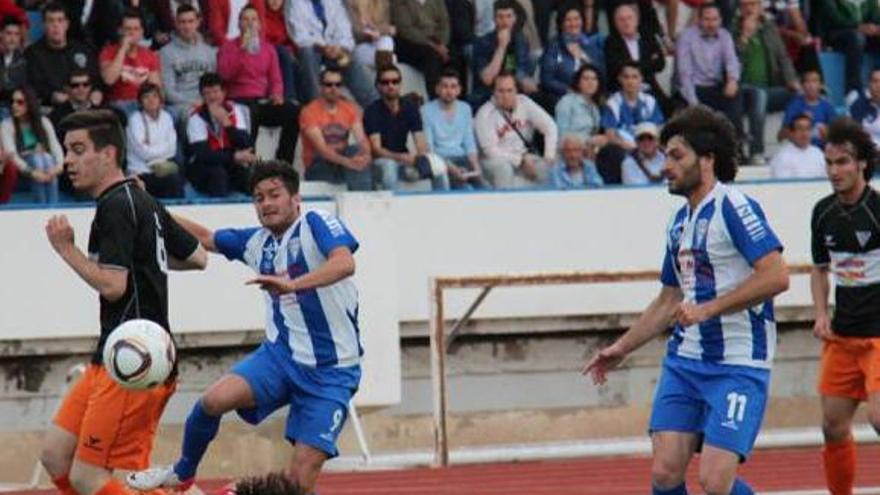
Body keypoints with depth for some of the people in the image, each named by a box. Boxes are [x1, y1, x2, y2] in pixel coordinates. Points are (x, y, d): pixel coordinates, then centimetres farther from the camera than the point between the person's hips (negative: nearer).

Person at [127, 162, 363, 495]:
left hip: (330, 372, -5)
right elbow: (205, 237, 25)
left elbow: (345, 263, -30)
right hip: (280, 355, 5)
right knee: (214, 399, -21)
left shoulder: (316, 225, -10)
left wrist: (292, 284, -44)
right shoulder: (256, 242, 9)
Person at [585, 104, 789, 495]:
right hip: (684, 361, 8)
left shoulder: (734, 208, -11)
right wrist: (621, 349, 23)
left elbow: (776, 276, -22)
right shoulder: (679, 223, 16)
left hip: (738, 364, -8)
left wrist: (707, 309, -21)